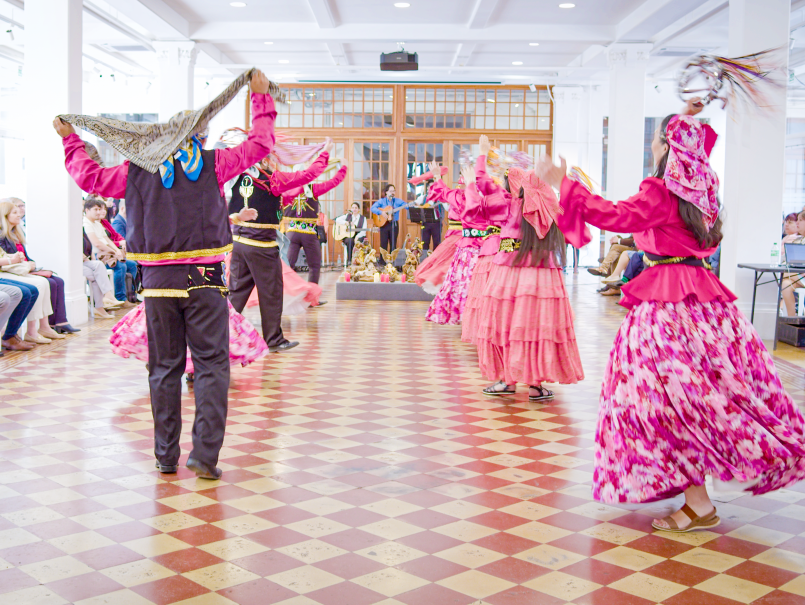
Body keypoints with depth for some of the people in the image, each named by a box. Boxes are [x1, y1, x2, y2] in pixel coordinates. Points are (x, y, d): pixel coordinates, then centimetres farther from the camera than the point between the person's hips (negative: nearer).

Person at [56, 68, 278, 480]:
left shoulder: (138, 171, 7)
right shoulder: (212, 164, 1)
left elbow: (89, 176, 16)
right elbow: (260, 143, 7)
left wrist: (70, 139, 32)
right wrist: (261, 97, 19)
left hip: (158, 282, 3)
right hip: (204, 280, -2)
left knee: (164, 368, 10)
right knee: (211, 365, 1)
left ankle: (165, 455, 16)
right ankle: (204, 453, -7)